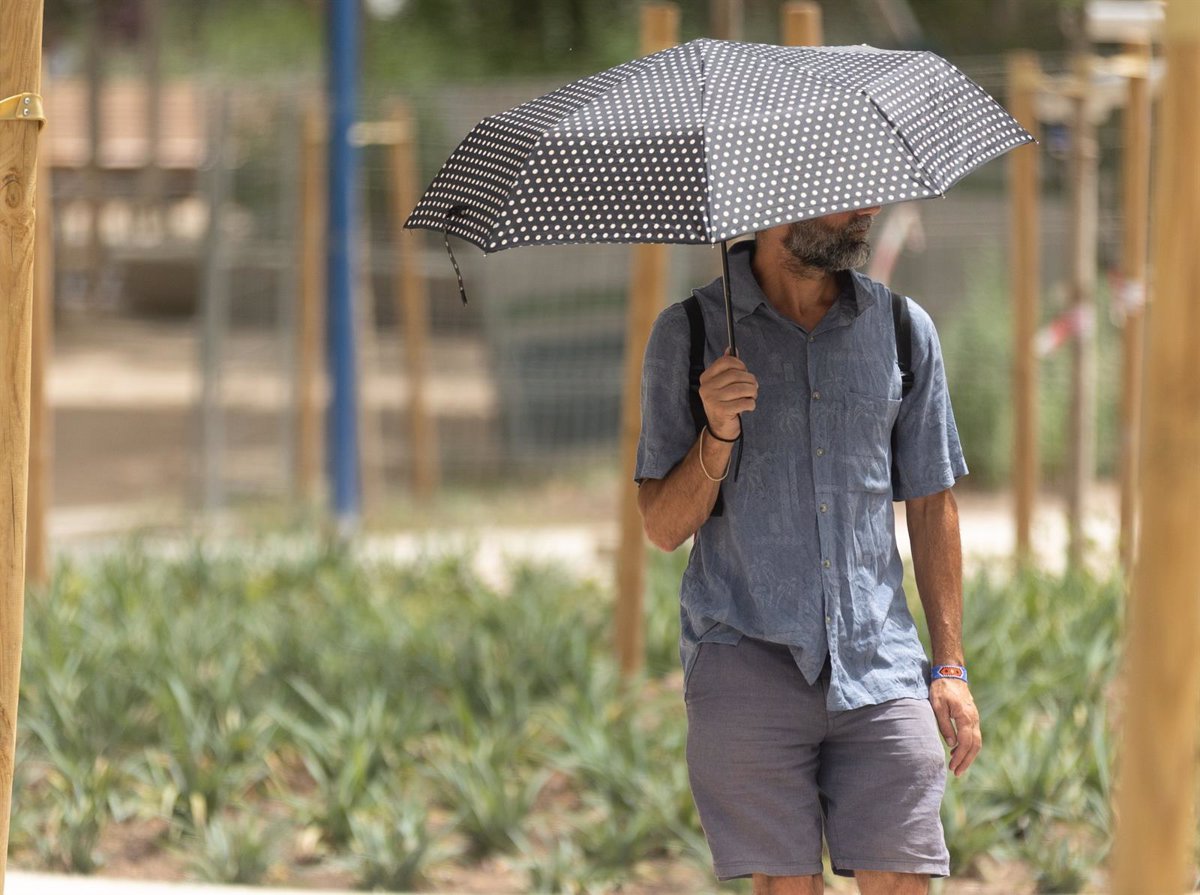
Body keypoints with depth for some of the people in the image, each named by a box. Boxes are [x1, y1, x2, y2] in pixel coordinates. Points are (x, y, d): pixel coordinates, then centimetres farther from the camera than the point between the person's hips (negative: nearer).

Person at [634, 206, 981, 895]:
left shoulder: (905, 330, 9)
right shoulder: (689, 335, 3)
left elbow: (932, 506, 14)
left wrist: (950, 666, 8)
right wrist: (719, 433, -15)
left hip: (879, 661, 2)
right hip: (747, 659, -2)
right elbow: (665, 526, 3)